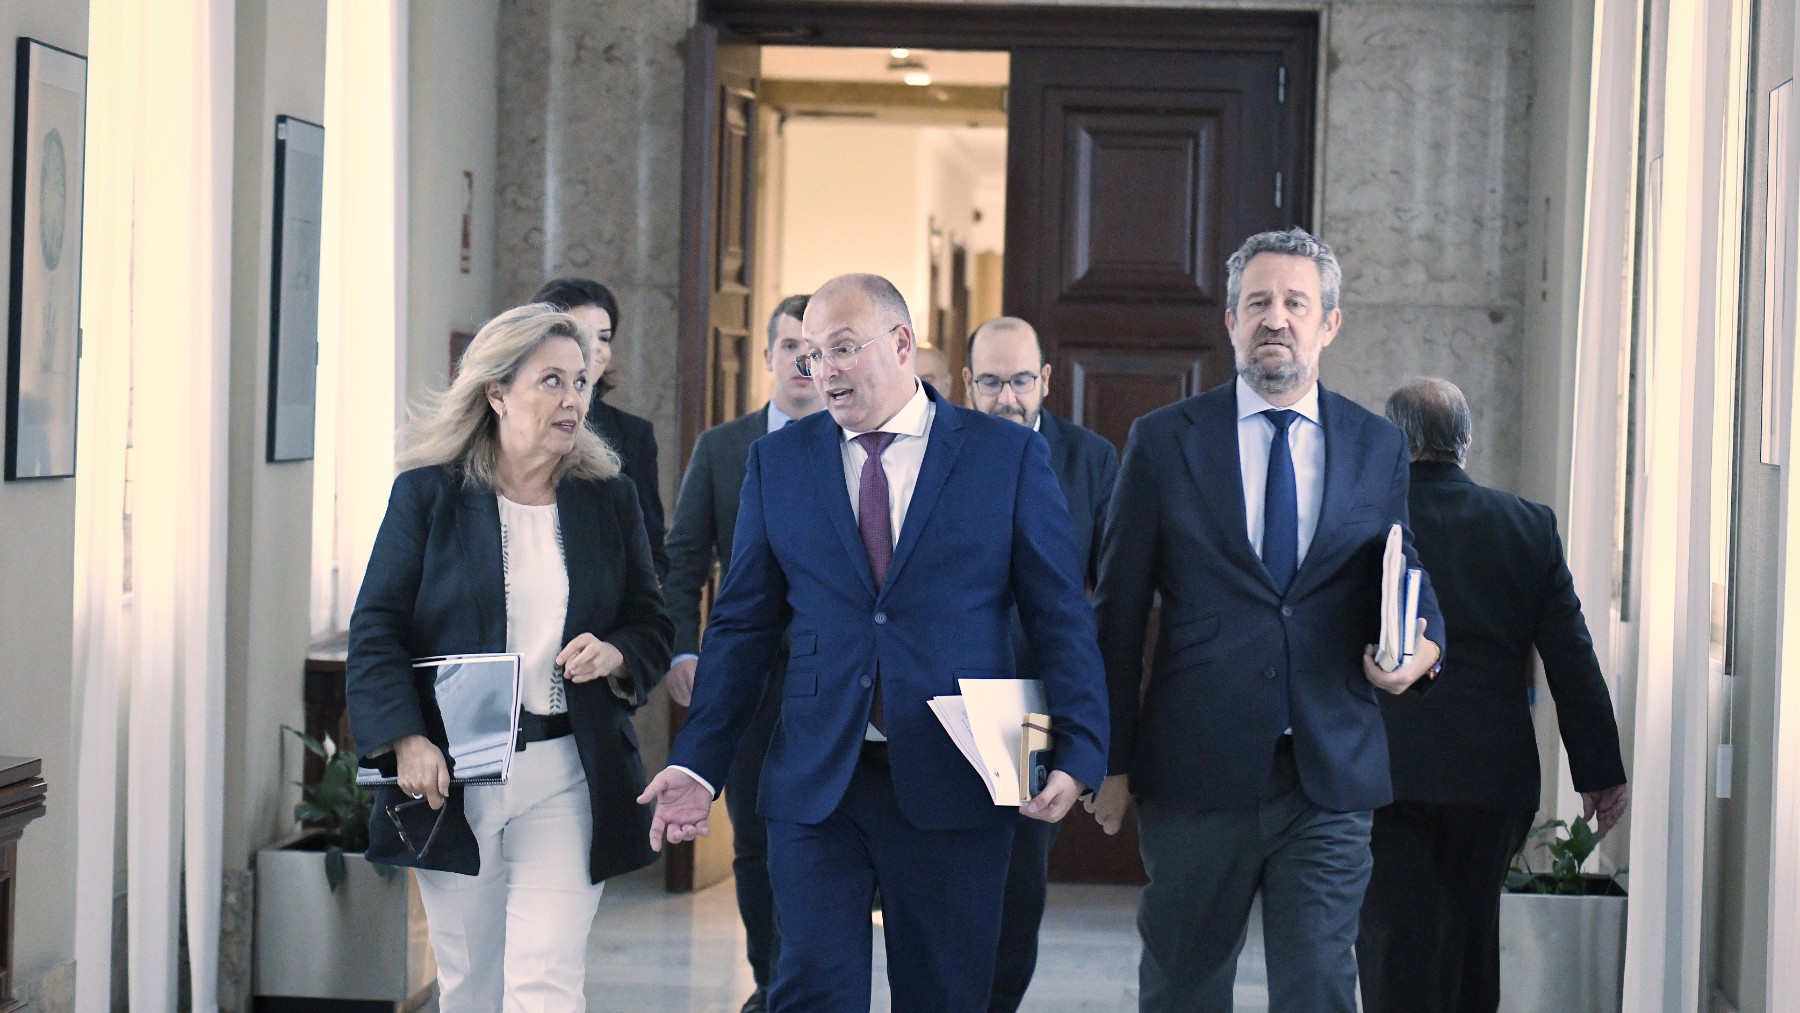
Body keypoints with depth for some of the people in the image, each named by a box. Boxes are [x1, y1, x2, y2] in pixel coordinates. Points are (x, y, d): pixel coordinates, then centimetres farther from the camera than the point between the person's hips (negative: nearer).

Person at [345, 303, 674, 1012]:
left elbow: (653, 625, 15)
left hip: (566, 780, 1)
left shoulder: (607, 499, 8)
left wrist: (614, 654, -9)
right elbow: (376, 629, -2)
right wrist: (405, 741, -15)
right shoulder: (427, 493, 1)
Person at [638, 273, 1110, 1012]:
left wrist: (1078, 754, -11)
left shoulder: (1009, 455, 2)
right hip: (816, 784, 1)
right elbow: (742, 626, 9)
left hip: (954, 786, -1)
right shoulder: (776, 461, 9)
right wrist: (698, 763, 0)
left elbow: (1061, 619, 1)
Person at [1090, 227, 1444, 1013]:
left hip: (1331, 773, 1)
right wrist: (1112, 761, 1)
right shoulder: (1163, 441, 3)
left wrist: (1420, 644, -9)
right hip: (1197, 772, -1)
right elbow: (1117, 611, 3)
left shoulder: (1379, 447, 9)